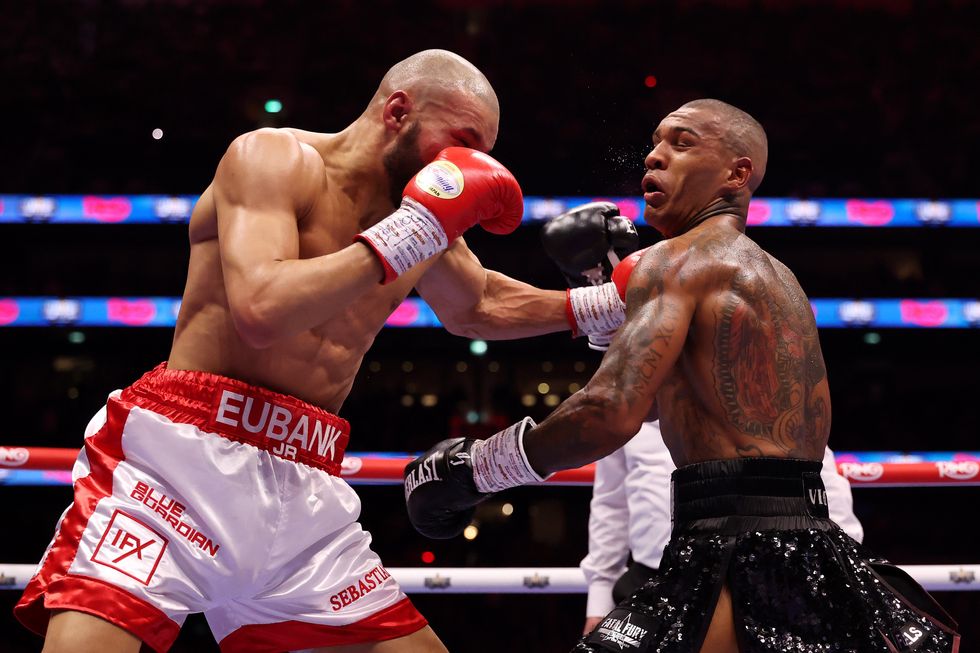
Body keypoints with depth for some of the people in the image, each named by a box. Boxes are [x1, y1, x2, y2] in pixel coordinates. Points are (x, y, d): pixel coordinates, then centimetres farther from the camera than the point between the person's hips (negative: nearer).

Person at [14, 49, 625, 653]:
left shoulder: (426, 212, 16)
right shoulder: (274, 158, -5)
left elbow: (479, 306, 37)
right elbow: (261, 312, -22)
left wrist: (597, 305, 25)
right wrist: (410, 233, -17)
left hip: (303, 491, 7)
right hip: (178, 463, -7)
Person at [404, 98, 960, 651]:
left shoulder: (677, 258, -4)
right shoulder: (777, 278, 23)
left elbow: (613, 413, -20)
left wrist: (475, 467, -9)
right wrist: (610, 279, 30)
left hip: (743, 551, -9)